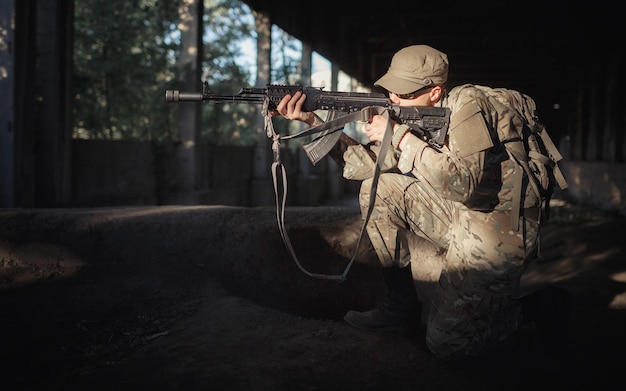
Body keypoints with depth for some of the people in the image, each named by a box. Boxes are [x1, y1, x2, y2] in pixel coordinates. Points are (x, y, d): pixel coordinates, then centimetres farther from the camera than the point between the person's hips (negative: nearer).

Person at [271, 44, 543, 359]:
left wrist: (400, 136, -27)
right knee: (377, 190, -2)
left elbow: (463, 185, -33)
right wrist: (313, 121, -9)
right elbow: (366, 164, 0)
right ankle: (400, 304, 9)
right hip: (459, 216, 8)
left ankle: (505, 309, 19)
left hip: (500, 232, -8)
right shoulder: (415, 115, 2)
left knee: (444, 342, -12)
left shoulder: (467, 103, -20)